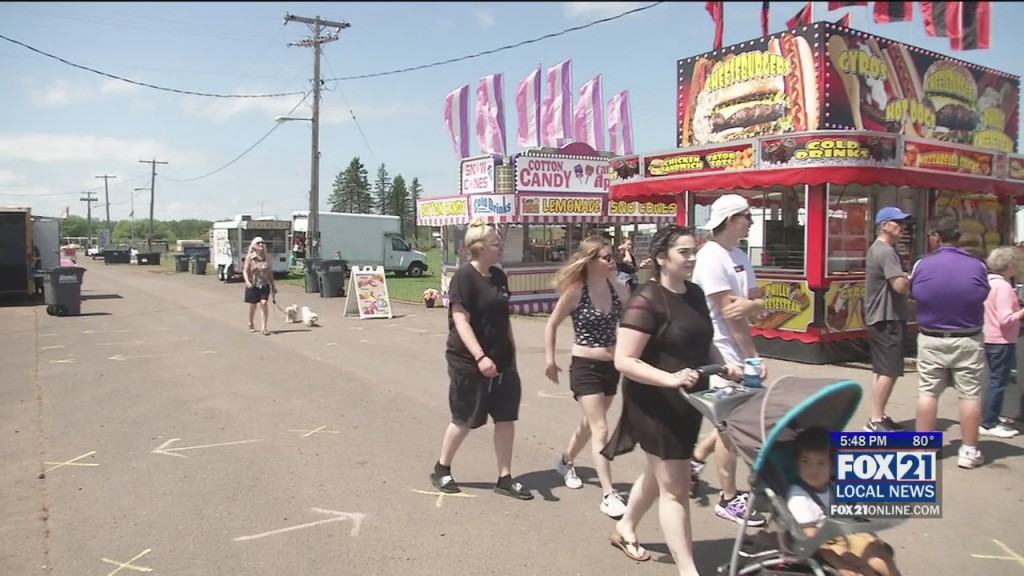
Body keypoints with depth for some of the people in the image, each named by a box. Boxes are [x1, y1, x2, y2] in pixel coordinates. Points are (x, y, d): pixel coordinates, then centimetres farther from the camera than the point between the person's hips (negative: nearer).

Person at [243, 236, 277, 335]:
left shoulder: (266, 257, 5)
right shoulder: (249, 257, -3)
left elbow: (269, 272, 11)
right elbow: (245, 271, -6)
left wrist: (273, 285, 12)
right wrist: (247, 281, -23)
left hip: (264, 285, 1)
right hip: (253, 285, -1)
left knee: (264, 303, -15)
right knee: (253, 305, 11)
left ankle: (263, 327, -15)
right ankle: (251, 324, 35)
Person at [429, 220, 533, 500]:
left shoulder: (499, 275, 8)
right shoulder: (464, 276, -15)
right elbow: (460, 321, -21)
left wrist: (511, 350, 18)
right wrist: (480, 357, -30)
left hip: (502, 359, 7)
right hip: (469, 361, -7)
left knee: (506, 417, 6)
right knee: (465, 420, 6)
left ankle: (504, 478, 17)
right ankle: (441, 470, 27)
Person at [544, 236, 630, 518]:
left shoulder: (618, 290, -2)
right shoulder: (575, 292, -14)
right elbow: (551, 325, -3)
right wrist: (550, 360, -6)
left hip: (612, 366, 6)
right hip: (585, 367, -6)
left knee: (590, 423, 21)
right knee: (600, 429, -9)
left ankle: (566, 462, 47)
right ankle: (609, 496, -3)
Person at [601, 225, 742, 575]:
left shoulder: (695, 294, 5)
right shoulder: (646, 301, -21)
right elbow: (624, 361, -24)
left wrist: (723, 367, 0)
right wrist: (670, 378, -35)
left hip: (688, 402, 9)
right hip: (657, 404, -9)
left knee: (659, 474, 24)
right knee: (675, 487, -1)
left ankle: (624, 529, 46)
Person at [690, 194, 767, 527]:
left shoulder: (739, 257, 13)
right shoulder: (711, 257, -16)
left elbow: (758, 303, 9)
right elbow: (728, 313, -19)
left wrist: (749, 303, -17)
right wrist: (755, 356, -13)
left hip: (737, 351, 9)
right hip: (719, 351, -9)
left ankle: (695, 461, 33)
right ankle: (729, 500, 13)